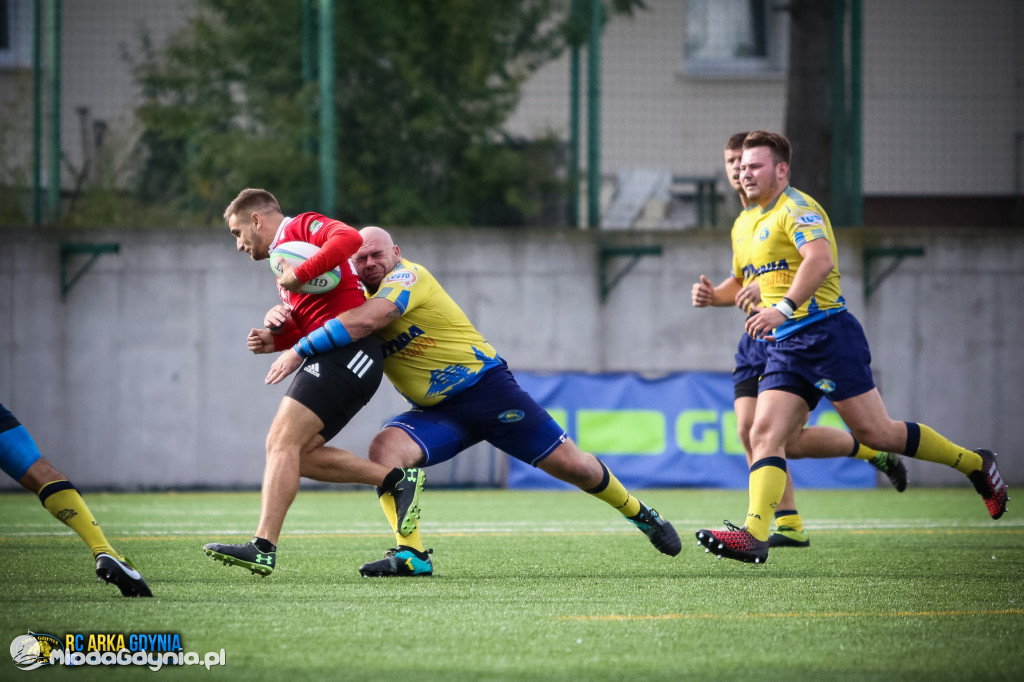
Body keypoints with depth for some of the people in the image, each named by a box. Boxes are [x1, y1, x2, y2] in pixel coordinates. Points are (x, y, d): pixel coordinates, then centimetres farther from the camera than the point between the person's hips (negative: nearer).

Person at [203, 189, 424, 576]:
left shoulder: (300, 228, 1)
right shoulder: (284, 256, 29)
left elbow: (349, 239, -21)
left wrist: (299, 274, -20)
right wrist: (273, 338, 7)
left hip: (347, 351, -10)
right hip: (339, 359, 10)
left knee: (282, 441, -18)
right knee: (299, 453, 6)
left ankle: (264, 548, -26)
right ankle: (396, 480, 7)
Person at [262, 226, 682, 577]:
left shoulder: (407, 277, -16)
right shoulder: (362, 298, 9)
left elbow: (367, 320, -34)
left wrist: (301, 350, -33)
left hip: (487, 386, -6)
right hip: (436, 413, 6)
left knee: (572, 466, -3)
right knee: (385, 448, -23)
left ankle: (640, 515, 22)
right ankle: (412, 555, -24)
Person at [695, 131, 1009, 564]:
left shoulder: (797, 208, -10)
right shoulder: (760, 220, 20)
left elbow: (821, 260, -28)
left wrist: (783, 309, -38)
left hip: (825, 333, -9)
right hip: (786, 346, 9)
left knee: (875, 433, -6)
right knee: (765, 435, -10)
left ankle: (975, 465, 12)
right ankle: (754, 535, -23)